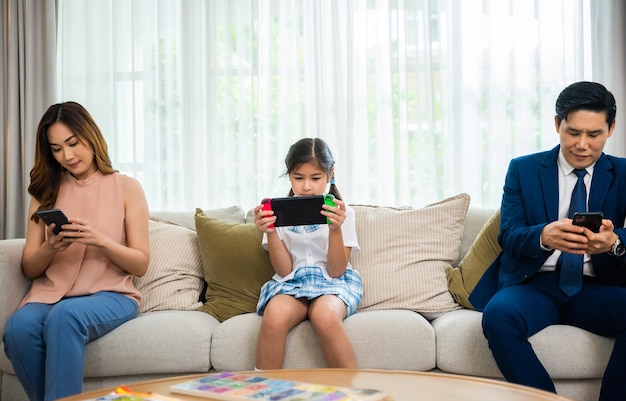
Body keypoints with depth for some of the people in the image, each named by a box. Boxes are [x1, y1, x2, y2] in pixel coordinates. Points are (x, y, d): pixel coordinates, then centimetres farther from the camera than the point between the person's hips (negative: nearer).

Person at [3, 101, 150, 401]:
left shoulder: (126, 188, 5)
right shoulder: (45, 193, 14)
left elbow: (140, 264, 2)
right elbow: (29, 268, 11)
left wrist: (101, 240, -15)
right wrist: (50, 248, -10)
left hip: (110, 295, -3)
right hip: (51, 294, 3)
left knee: (65, 316, -37)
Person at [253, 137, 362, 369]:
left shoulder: (342, 212, 4)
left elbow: (336, 271, -3)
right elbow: (284, 271, 0)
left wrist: (335, 229, -19)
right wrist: (270, 233, -16)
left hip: (332, 282, -1)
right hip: (291, 282, 1)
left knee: (325, 316, -37)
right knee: (274, 316, -35)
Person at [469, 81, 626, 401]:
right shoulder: (523, 169, 7)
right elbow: (508, 236, -5)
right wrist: (544, 236, -29)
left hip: (597, 289, 1)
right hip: (535, 285, 0)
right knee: (498, 314, -34)